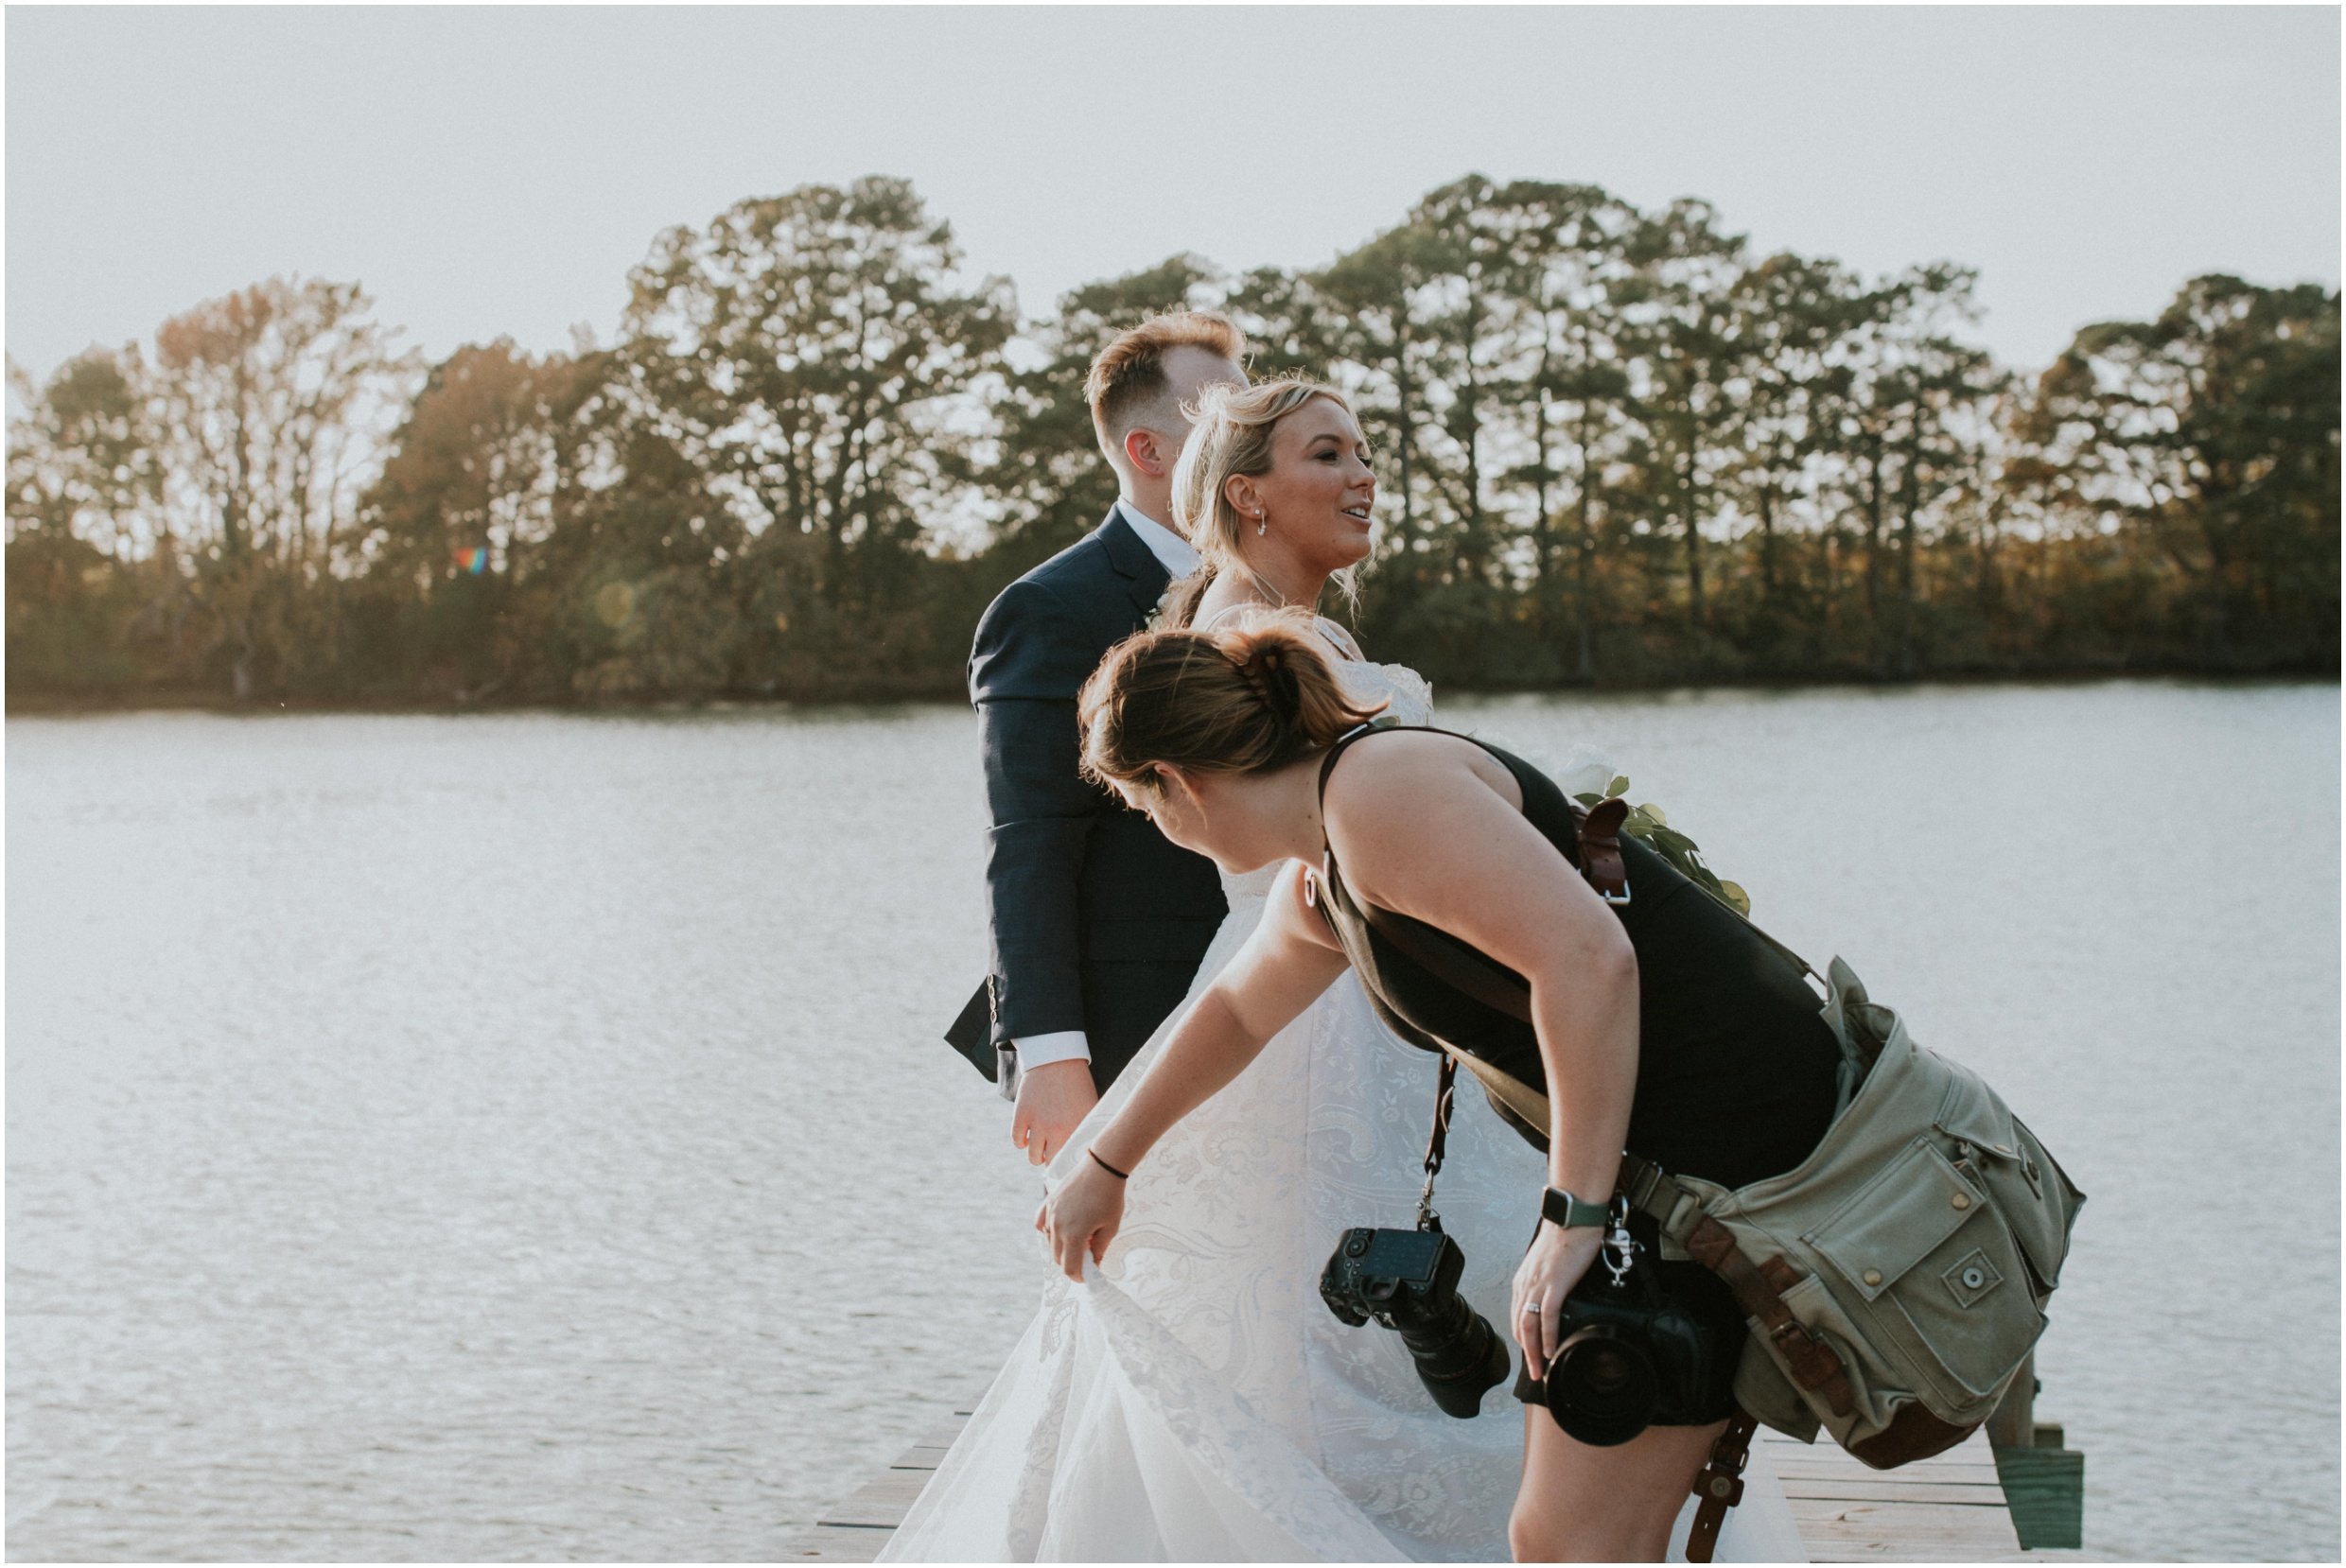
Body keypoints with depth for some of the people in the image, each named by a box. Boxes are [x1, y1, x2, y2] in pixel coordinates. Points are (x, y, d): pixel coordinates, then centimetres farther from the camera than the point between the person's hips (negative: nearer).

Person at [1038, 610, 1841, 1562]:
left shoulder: (1378, 786, -17)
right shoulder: (1319, 885, 16)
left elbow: (1588, 957, -27)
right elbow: (1239, 1009, 36)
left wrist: (1571, 1222, -24)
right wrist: (1106, 1165, 47)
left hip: (1724, 1127, -10)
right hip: (1654, 1160, 10)